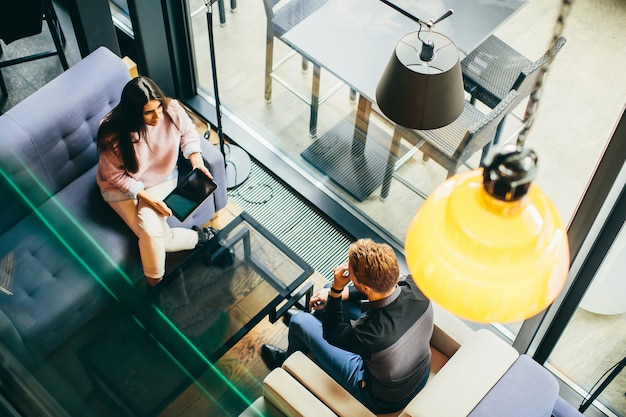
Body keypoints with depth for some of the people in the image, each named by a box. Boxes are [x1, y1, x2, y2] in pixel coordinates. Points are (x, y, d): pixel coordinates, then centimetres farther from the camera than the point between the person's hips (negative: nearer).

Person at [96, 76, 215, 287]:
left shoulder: (172, 110, -24)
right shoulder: (113, 136, -32)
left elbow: (188, 133, -2)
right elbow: (116, 176, -19)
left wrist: (196, 160, -19)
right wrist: (147, 197, -26)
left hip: (162, 178, 2)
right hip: (122, 187, -2)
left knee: (149, 226, -22)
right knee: (151, 232, -19)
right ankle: (199, 237, 6)